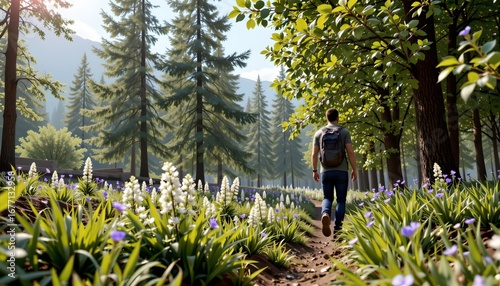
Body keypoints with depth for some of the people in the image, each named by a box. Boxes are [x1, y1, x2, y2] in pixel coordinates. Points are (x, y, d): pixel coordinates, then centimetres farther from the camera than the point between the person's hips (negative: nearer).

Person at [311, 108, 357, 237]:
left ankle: (325, 214, -19)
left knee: (327, 198, 12)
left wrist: (314, 171, 13)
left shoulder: (319, 133, 6)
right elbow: (350, 152, -8)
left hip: (326, 171, 2)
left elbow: (314, 154, 4)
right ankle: (337, 228, 5)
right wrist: (354, 169, 0)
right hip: (341, 171, -1)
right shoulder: (344, 132, 0)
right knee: (341, 200, 9)